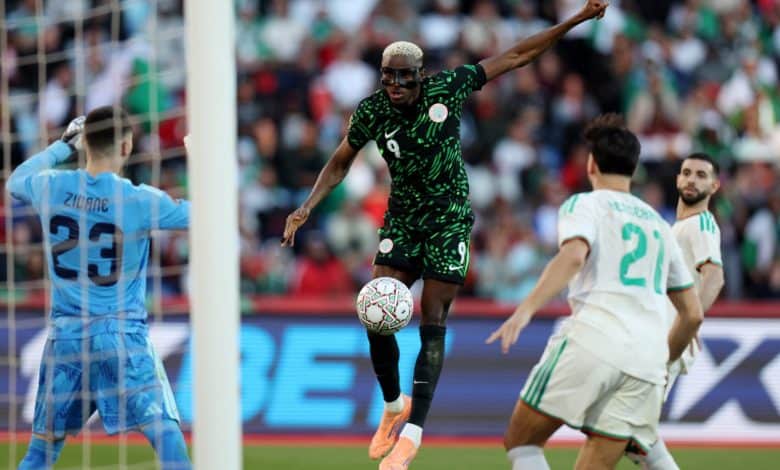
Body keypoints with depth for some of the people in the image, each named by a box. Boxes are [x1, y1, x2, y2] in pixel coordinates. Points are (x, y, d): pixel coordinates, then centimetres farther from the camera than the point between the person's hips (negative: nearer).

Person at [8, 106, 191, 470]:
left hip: (64, 337, 4)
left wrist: (64, 145, 31)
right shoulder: (140, 200, -11)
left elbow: (15, 181, 23)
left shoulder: (50, 187, 0)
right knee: (167, 437, -6)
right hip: (122, 335, -4)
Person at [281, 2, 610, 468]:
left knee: (433, 325, -8)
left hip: (450, 220, -2)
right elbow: (340, 163, 8)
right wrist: (307, 207, -4)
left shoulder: (448, 88, -15)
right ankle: (393, 405, 14)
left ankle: (413, 432, -7)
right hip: (402, 220, 2)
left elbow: (515, 56, -8)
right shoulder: (372, 112, -10)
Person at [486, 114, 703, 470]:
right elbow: (693, 314, 28)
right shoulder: (659, 225, 27)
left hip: (593, 339, -5)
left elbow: (574, 255, -15)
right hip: (646, 363, 5)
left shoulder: (584, 205, 9)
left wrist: (526, 309, -25)